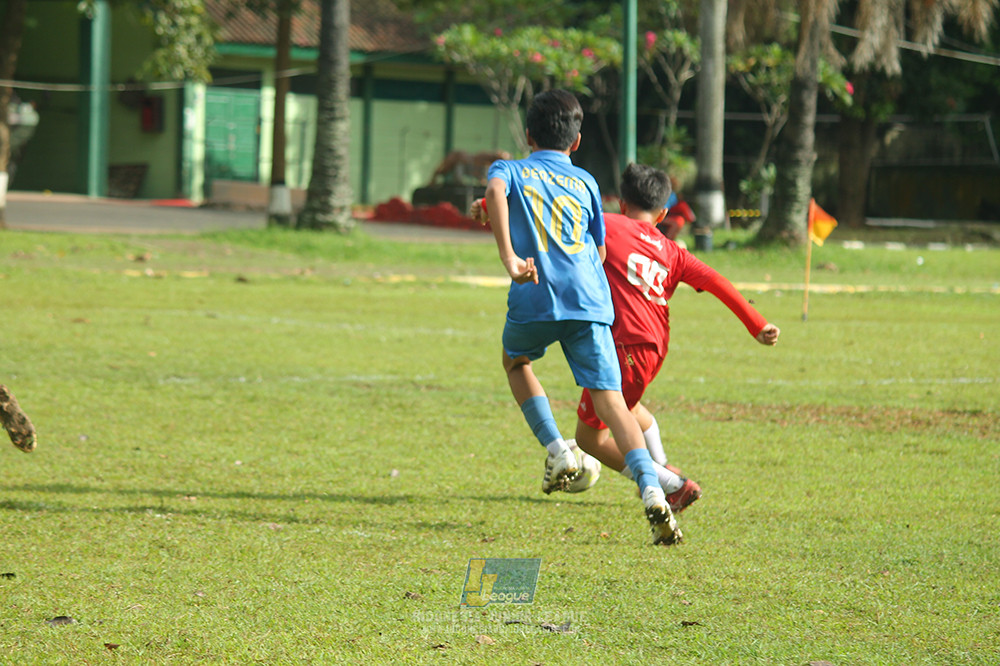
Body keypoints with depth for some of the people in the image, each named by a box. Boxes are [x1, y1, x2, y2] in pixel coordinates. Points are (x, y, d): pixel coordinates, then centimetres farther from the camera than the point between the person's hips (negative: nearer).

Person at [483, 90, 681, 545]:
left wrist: (509, 258, -18)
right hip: (590, 298, 1)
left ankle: (555, 448, 13)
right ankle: (650, 488, -25)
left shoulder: (510, 170, 16)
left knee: (516, 361, 30)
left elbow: (494, 191, -9)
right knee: (609, 397, -4)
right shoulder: (585, 182, 23)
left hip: (535, 300, -1)